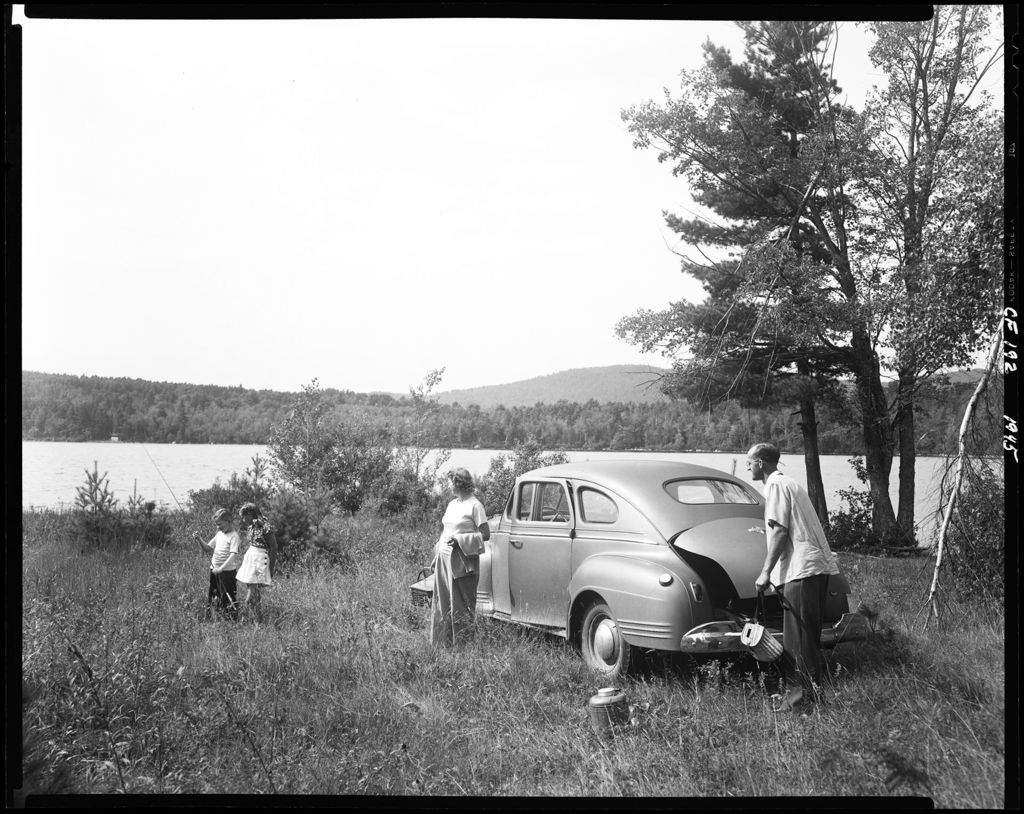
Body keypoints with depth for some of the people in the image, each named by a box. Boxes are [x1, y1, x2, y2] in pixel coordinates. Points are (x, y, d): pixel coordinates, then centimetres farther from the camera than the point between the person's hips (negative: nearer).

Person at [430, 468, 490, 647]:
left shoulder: (474, 505, -7)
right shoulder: (452, 504, 15)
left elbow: (485, 535, -10)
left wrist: (459, 538, -16)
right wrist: (440, 543, 10)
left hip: (462, 561, -7)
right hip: (444, 558, 7)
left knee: (462, 603, -3)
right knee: (442, 600, 8)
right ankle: (442, 641, 15)